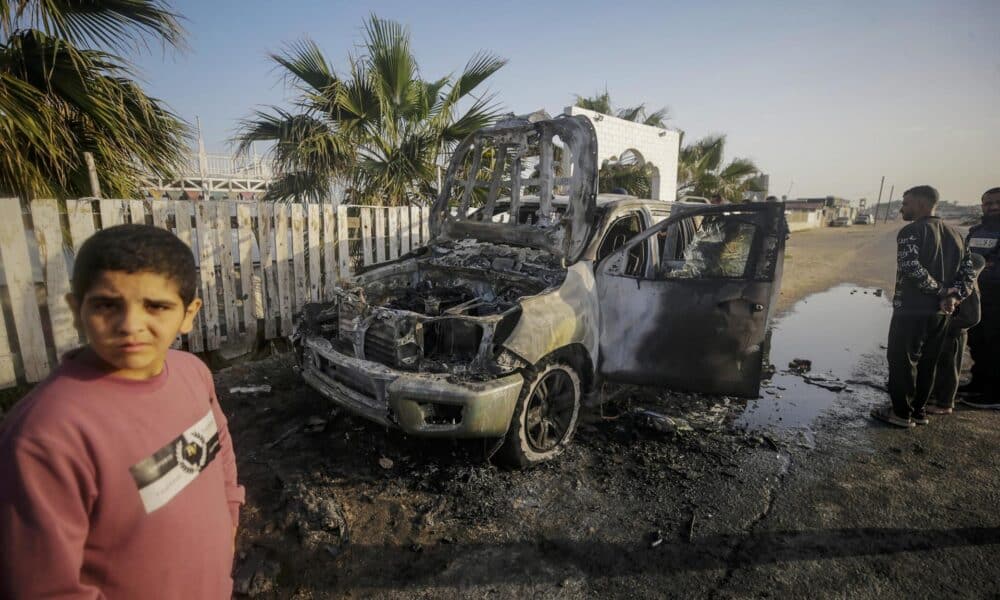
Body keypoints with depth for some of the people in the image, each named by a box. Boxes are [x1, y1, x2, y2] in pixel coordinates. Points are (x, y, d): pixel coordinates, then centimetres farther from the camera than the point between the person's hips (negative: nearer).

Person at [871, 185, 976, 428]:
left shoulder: (911, 232, -13)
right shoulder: (954, 233, 12)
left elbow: (911, 269, -25)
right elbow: (968, 269, 8)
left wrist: (939, 291, -13)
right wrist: (953, 294, -4)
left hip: (911, 309, -7)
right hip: (940, 311, 8)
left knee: (902, 361, 3)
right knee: (927, 363, 16)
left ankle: (902, 413, 9)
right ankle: (918, 410, 25)